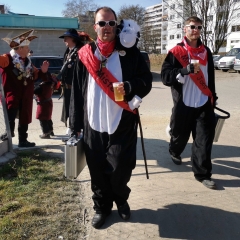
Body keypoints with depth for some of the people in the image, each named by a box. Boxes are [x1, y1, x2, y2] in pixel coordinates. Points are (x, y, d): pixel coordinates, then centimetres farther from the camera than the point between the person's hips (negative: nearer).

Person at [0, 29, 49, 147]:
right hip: (12, 95, -8)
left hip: (25, 97, 8)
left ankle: (23, 140, 28)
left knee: (24, 118, 15)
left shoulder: (27, 61, 13)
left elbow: (35, 75, 20)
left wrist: (42, 71, 3)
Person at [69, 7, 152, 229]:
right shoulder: (85, 54, 6)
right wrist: (77, 122, 4)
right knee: (98, 171, 9)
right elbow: (77, 90, 6)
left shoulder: (130, 53, 2)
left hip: (122, 124, -1)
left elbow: (146, 81, 1)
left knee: (120, 169, 2)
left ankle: (121, 200, 33)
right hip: (93, 124, 2)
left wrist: (129, 87, -20)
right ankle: (102, 207, 31)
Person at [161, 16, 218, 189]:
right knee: (180, 135, 12)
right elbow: (165, 76, -14)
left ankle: (202, 173, 8)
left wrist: (213, 96, 22)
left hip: (204, 104, 4)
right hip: (183, 104, -3)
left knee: (205, 139, -1)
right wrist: (186, 70, -26)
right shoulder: (176, 52, -6)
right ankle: (175, 152, 44)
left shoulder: (206, 52, 10)